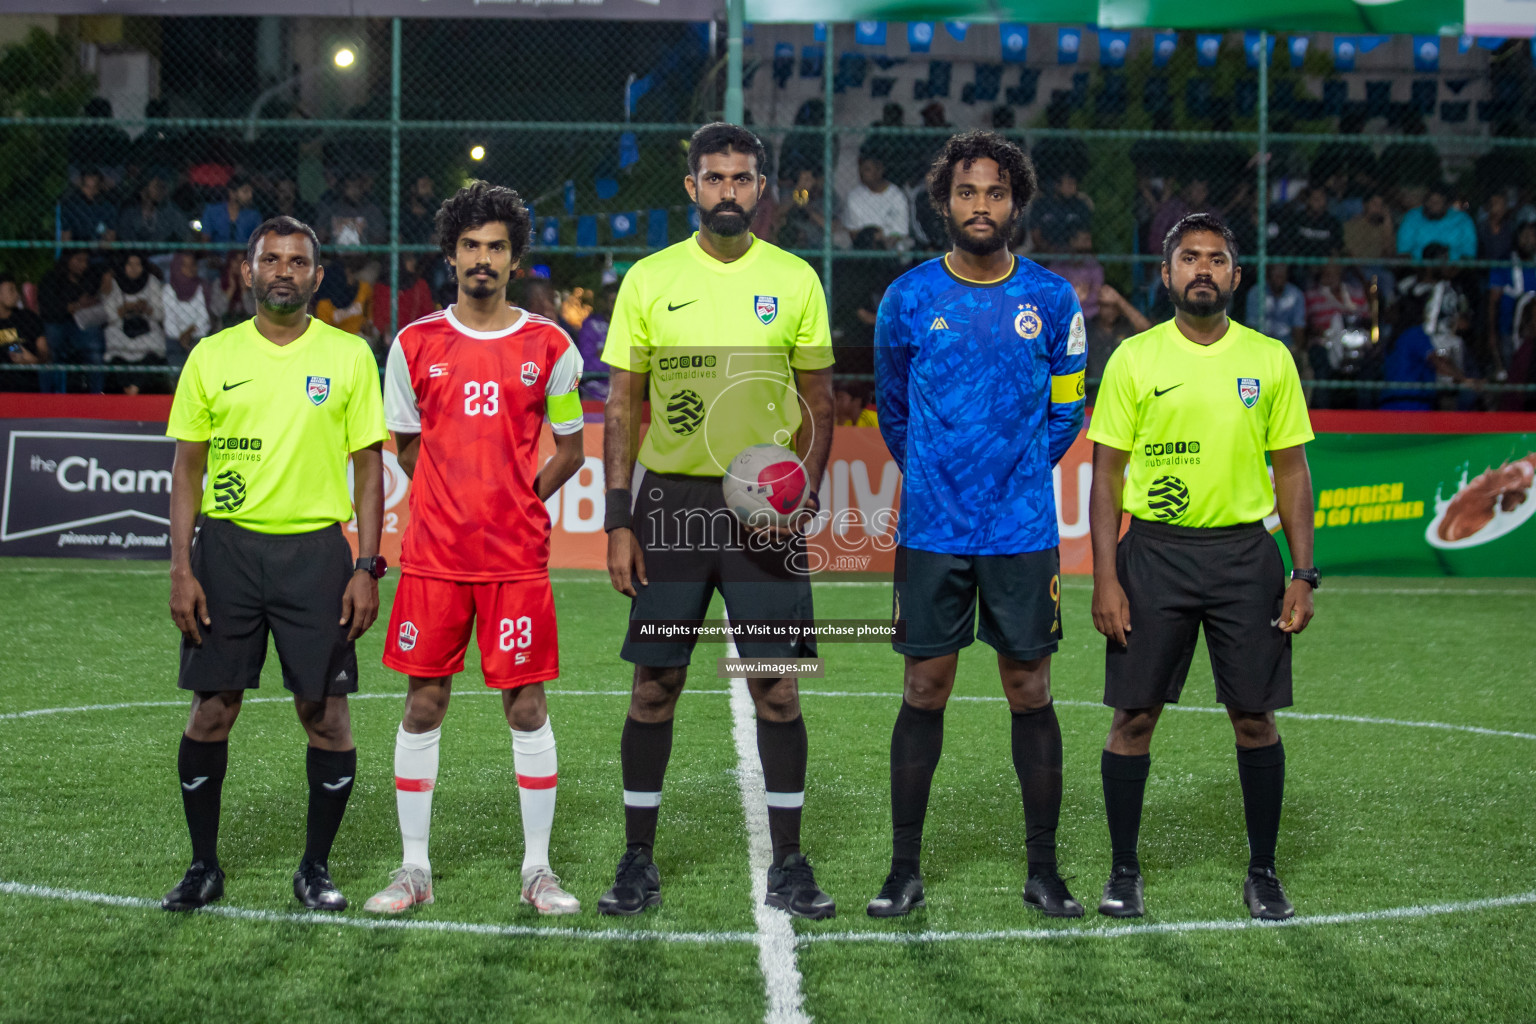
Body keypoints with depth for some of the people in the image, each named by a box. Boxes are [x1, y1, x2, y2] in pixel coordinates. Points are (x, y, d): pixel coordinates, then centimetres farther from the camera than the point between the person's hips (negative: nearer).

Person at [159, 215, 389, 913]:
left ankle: (316, 867, 14)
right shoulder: (212, 356, 6)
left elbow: (368, 466, 4)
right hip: (226, 546, 1)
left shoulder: (349, 357, 3)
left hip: (316, 549, -1)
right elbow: (187, 468, 8)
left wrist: (368, 567, -4)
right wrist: (181, 570, -1)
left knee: (325, 712, -1)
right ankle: (203, 866, 16)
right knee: (212, 709, 2)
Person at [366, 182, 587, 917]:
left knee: (526, 705, 1)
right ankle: (414, 869, 12)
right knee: (423, 704, 3)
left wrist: (516, 501, 5)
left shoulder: (548, 347, 3)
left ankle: (537, 870, 10)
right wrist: (452, 506, 13)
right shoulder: (415, 345, 5)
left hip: (517, 557, -1)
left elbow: (569, 450, 12)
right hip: (433, 554, 1)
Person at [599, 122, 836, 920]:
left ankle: (788, 864, 9)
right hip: (670, 496, 0)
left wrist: (805, 493, -7)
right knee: (654, 684, 2)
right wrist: (618, 521, -2)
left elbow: (818, 403, 9)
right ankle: (638, 861, 13)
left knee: (777, 686, 0)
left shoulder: (795, 281, 4)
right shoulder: (649, 280, 3)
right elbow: (620, 407, 4)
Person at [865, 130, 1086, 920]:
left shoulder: (1052, 299, 3)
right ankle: (905, 869, 11)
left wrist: (1019, 470, 11)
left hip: (1023, 530, 0)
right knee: (924, 692, 3)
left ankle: (1043, 870, 13)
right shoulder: (908, 299, 2)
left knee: (1030, 693, 4)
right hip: (930, 530, 0)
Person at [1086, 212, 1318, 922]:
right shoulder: (1133, 359, 1)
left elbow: (1292, 471, 8)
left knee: (1254, 715, 3)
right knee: (1134, 715, 0)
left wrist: (1303, 576, 0)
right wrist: (1105, 579, -7)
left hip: (1244, 551, 1)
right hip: (1153, 550, -1)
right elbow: (1106, 473, 2)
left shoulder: (1270, 359, 5)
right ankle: (1124, 871, 13)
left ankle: (1263, 873, 16)